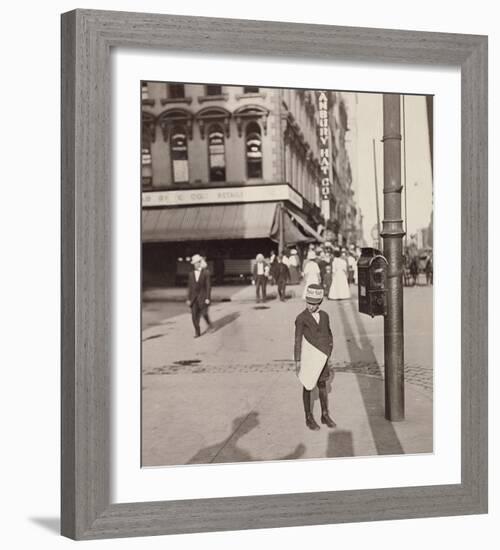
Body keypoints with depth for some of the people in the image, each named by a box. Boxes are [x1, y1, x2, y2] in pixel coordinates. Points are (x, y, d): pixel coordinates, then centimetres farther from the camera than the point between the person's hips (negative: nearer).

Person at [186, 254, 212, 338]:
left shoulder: (206, 273, -5)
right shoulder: (191, 274, 6)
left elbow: (208, 286, -7)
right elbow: (190, 287, 8)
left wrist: (207, 298, -13)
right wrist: (188, 299, 4)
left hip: (203, 296, -3)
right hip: (194, 297, 3)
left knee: (204, 313, -1)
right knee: (194, 314, -5)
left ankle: (209, 323, 31)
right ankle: (197, 332, 0)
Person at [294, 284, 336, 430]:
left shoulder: (324, 316, 1)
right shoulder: (301, 318, -14)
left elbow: (329, 335, 13)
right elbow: (298, 340, -15)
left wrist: (328, 353, 4)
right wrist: (297, 361, -17)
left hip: (321, 358, 5)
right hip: (307, 358, -4)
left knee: (322, 386, 12)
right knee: (307, 387, 6)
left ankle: (325, 415, 24)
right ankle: (309, 418, 17)